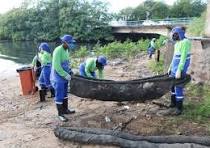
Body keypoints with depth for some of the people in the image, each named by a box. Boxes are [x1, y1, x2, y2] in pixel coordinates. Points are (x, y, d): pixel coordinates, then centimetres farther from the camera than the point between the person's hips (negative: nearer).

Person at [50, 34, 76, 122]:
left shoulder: (66, 50, 7)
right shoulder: (58, 51, -21)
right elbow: (56, 67, -25)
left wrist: (70, 71, 5)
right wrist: (66, 75, -21)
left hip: (65, 76, 9)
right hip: (58, 77, -9)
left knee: (64, 94, 19)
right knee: (59, 96, 1)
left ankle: (65, 110, 34)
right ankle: (60, 114, 12)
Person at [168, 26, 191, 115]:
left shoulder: (185, 42, -16)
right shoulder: (177, 43, 11)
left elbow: (183, 57, -22)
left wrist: (179, 70, -26)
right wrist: (170, 67, 20)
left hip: (180, 69, -9)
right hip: (174, 68, 9)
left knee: (178, 88, -4)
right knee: (172, 85, 16)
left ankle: (179, 108, 8)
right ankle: (173, 103, 32)